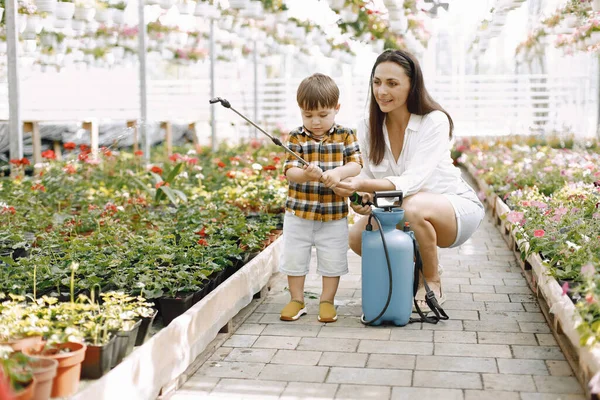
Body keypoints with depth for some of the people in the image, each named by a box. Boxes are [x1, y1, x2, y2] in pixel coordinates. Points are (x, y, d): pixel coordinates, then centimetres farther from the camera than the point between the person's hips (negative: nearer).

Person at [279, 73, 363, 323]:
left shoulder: (345, 136, -1)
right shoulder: (296, 138, -3)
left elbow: (356, 165, -8)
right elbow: (289, 171, -11)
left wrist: (338, 172, -28)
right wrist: (305, 174, -33)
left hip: (334, 213, 0)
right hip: (299, 212, 0)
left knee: (332, 261, 7)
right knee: (294, 258, 9)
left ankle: (327, 301, 24)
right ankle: (297, 300, 25)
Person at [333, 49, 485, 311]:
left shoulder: (434, 121, -22)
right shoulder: (368, 127, -6)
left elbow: (412, 181, -31)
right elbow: (369, 178, -4)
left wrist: (361, 185, -46)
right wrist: (362, 195, -29)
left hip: (456, 207, -5)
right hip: (400, 210, 5)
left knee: (413, 207, -38)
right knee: (357, 237, -19)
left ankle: (432, 282, -11)